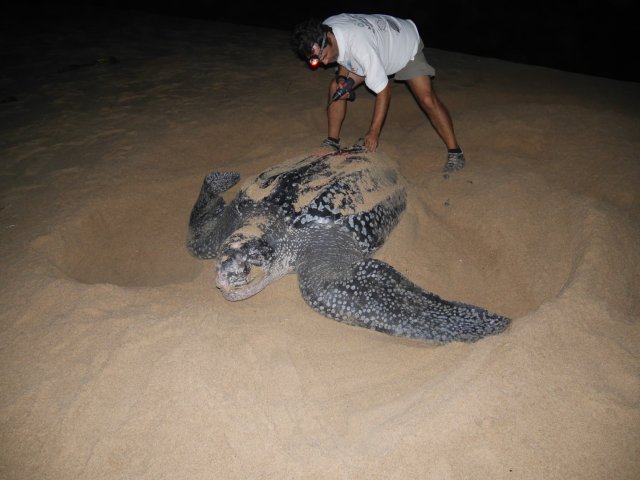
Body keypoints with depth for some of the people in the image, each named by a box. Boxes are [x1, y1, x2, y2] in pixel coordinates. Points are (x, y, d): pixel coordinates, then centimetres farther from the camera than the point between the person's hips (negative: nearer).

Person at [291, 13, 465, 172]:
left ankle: (454, 152, -11)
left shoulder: (361, 48, -44)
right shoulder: (321, 33, -23)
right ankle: (333, 142, 8)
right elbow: (342, 55, 1)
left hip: (407, 43, -7)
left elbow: (384, 92, -36)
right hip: (382, 45, 7)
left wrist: (373, 132, -31)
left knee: (427, 100, -22)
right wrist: (342, 78, -20)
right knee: (335, 88, -4)